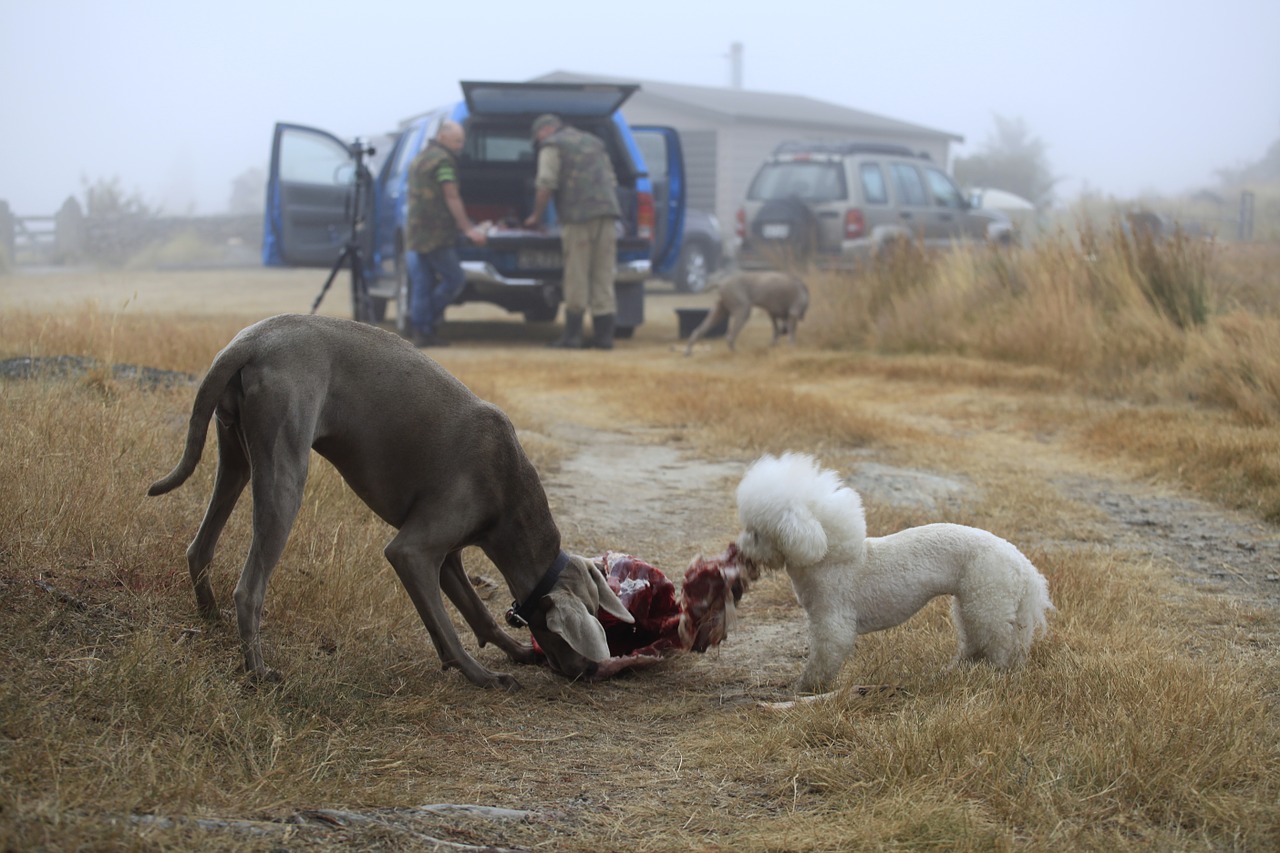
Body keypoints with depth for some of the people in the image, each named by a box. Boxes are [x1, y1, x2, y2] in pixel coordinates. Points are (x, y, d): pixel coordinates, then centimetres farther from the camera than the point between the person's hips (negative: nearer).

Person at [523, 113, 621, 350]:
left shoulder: (552, 146, 5)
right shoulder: (594, 142, 27)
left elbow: (546, 184, -6)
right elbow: (612, 180, 26)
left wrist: (536, 215, 5)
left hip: (578, 215, -6)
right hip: (608, 212, 6)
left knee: (576, 277, -2)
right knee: (603, 276, 6)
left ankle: (572, 334, 0)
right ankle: (604, 334, 4)